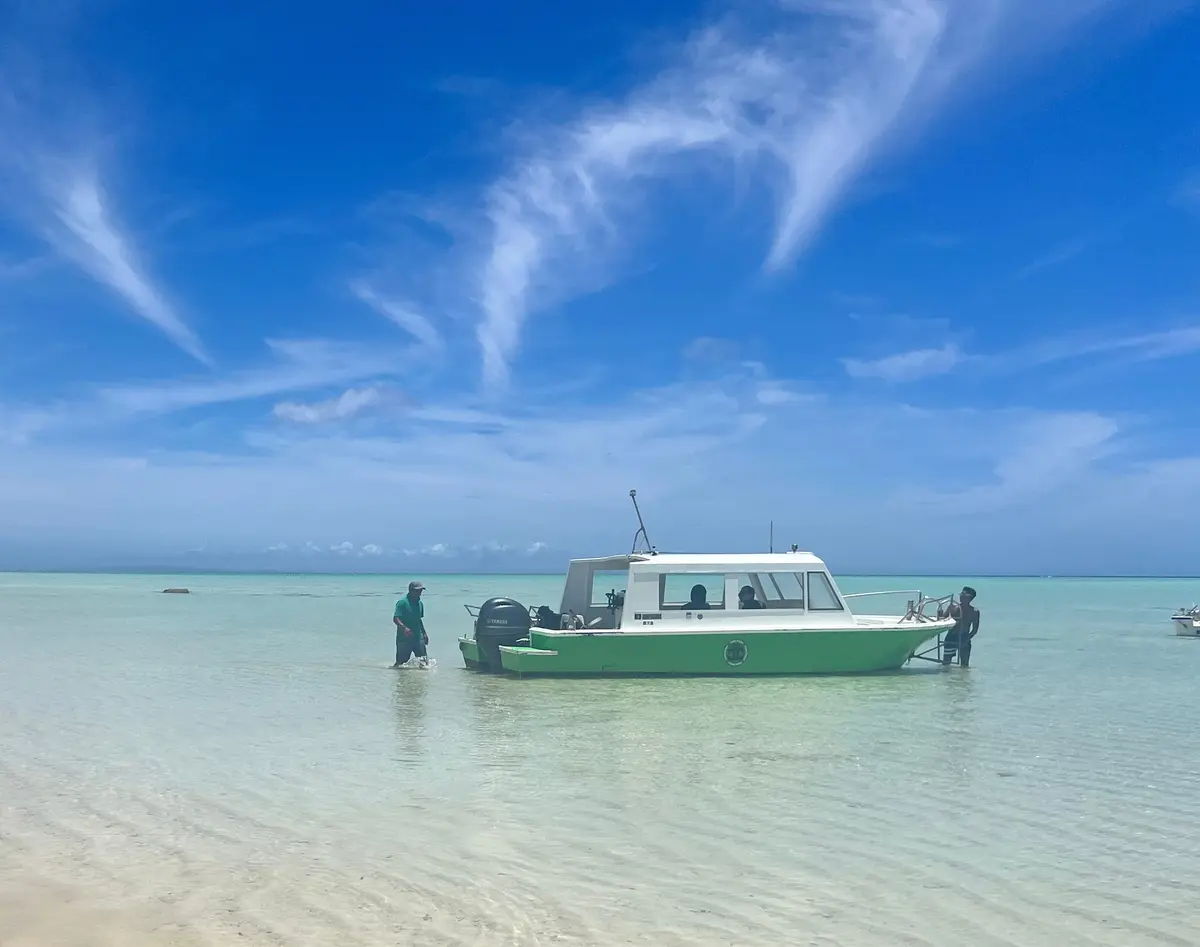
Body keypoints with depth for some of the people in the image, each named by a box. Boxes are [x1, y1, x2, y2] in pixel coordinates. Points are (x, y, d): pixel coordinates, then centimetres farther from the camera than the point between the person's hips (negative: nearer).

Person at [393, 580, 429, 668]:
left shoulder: (420, 604, 12)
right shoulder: (402, 603, -10)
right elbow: (395, 619, -19)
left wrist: (424, 634, 22)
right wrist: (404, 628, -34)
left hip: (418, 637, 6)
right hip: (404, 638, -6)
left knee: (424, 659, -6)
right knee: (401, 661, 1)